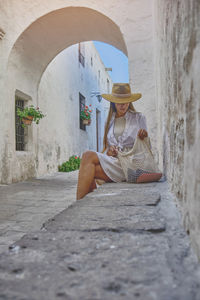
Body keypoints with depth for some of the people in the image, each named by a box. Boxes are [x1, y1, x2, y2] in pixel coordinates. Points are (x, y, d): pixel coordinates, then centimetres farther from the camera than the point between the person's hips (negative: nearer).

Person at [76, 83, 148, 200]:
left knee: (89, 156, -26)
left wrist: (144, 137, -15)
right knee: (89, 171, -29)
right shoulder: (110, 121, 20)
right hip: (111, 162, 4)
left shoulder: (139, 118, 10)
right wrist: (109, 150, -4)